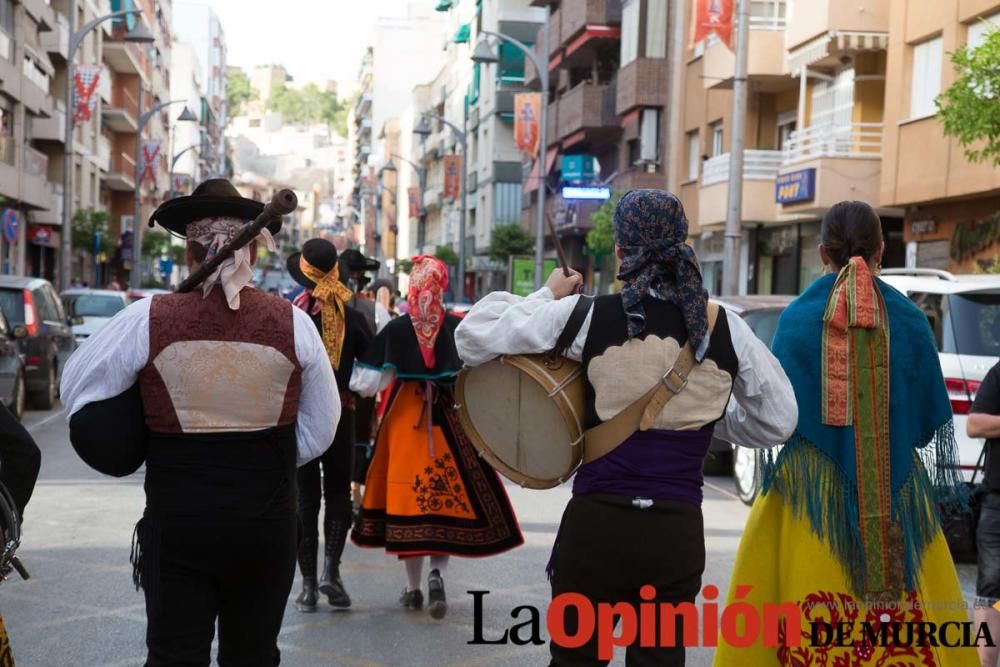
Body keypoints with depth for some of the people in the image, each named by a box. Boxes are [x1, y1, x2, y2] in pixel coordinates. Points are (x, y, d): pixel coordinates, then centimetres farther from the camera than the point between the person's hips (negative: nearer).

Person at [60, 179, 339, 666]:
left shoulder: (146, 320, -9)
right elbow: (318, 431, 3)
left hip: (176, 525, -1)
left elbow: (76, 387, 5)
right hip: (267, 526, 2)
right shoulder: (292, 323, -5)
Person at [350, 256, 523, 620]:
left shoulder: (395, 329, -6)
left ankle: (413, 587, 14)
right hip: (449, 420, 0)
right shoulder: (459, 328, -6)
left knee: (408, 494, 8)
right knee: (446, 495, 10)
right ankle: (437, 571, -11)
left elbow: (366, 384, -4)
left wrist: (355, 377, 15)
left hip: (404, 419, 0)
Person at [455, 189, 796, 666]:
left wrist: (547, 297, 9)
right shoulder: (726, 328, 0)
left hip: (596, 521, -1)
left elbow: (472, 338, -2)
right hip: (677, 531, 2)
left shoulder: (586, 316, -7)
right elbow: (779, 421, 9)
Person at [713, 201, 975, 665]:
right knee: (903, 620, 6)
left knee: (811, 628, 3)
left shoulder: (798, 316, -3)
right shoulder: (908, 319, 1)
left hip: (810, 490, -1)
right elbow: (927, 421, 6)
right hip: (896, 494, 1)